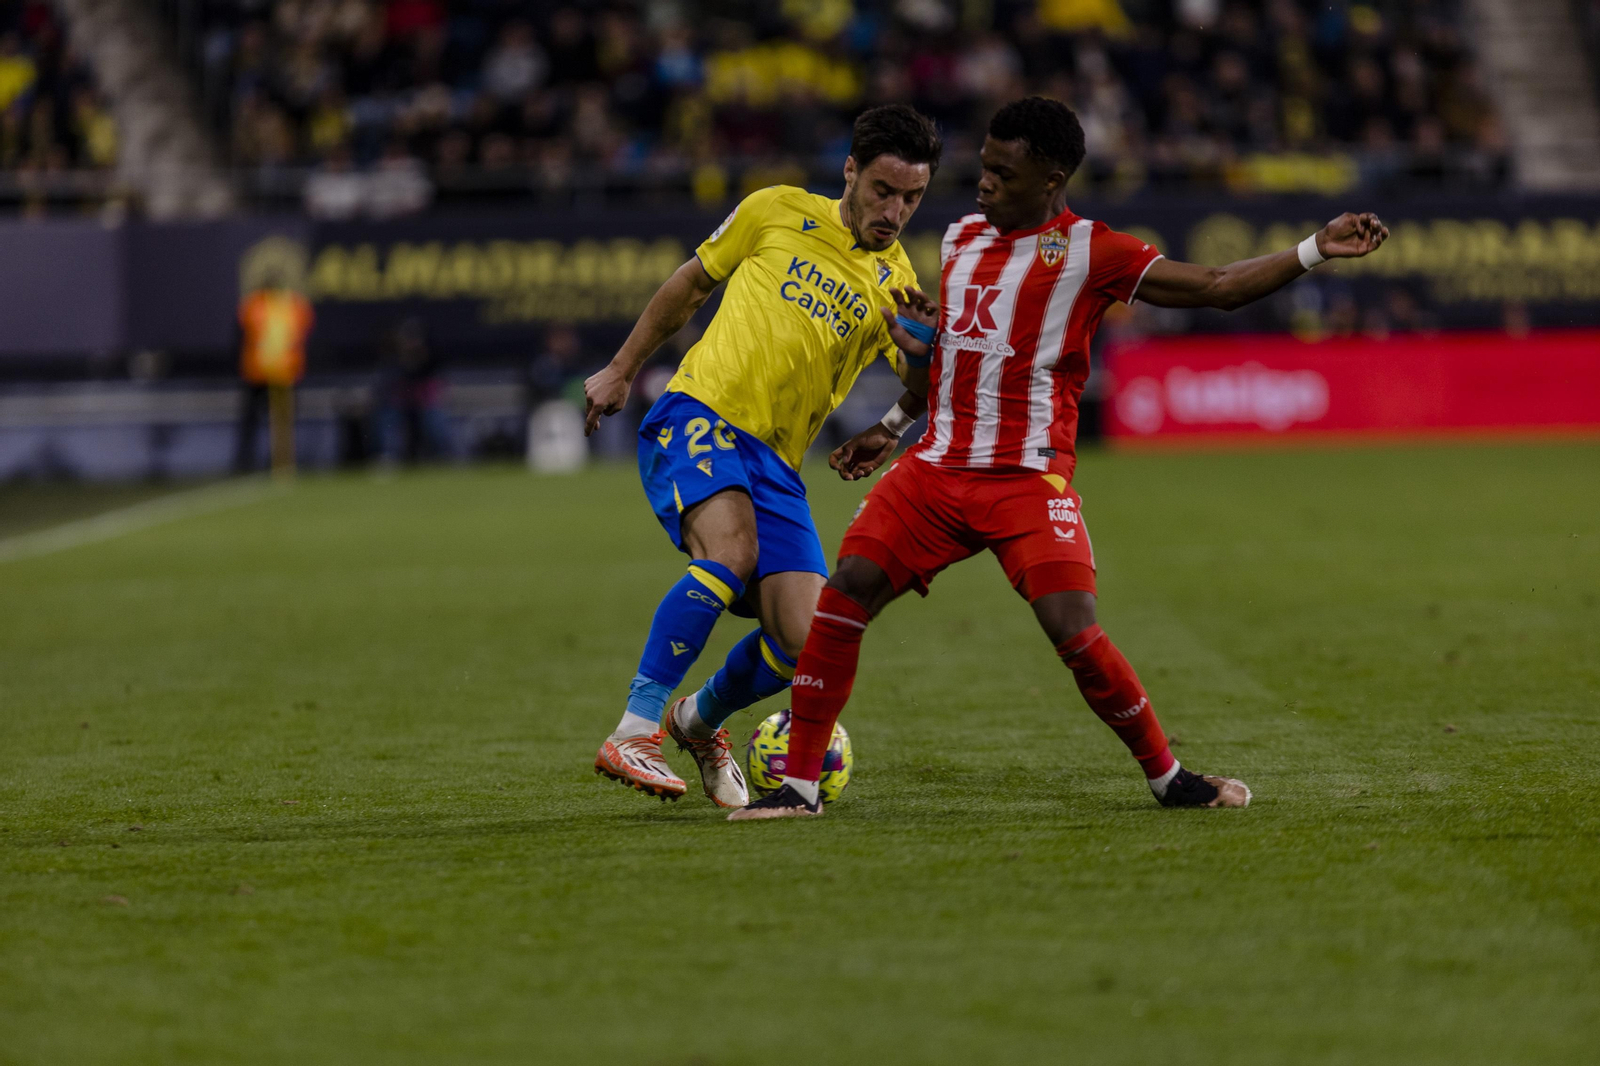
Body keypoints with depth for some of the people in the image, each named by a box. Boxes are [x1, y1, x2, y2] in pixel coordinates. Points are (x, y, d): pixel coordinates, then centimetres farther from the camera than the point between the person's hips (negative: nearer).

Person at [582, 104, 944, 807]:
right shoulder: (779, 213, 6)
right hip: (698, 415, -4)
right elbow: (691, 284, 18)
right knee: (732, 552, -34)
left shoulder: (896, 285, 12)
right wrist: (621, 371, 21)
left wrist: (922, 353, -19)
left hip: (775, 463, 4)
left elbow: (921, 401, 3)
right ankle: (633, 734, -30)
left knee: (804, 645, -10)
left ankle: (700, 721, 22)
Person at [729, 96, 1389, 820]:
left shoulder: (1087, 252, -4)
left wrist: (1316, 250, -17)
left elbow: (1218, 287, -7)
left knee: (1076, 636, -17)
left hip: (1028, 480, -5)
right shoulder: (961, 238, 14)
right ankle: (798, 785, -3)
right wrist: (893, 429, 36)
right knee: (845, 592, -11)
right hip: (936, 466, 5)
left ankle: (1166, 775, 6)